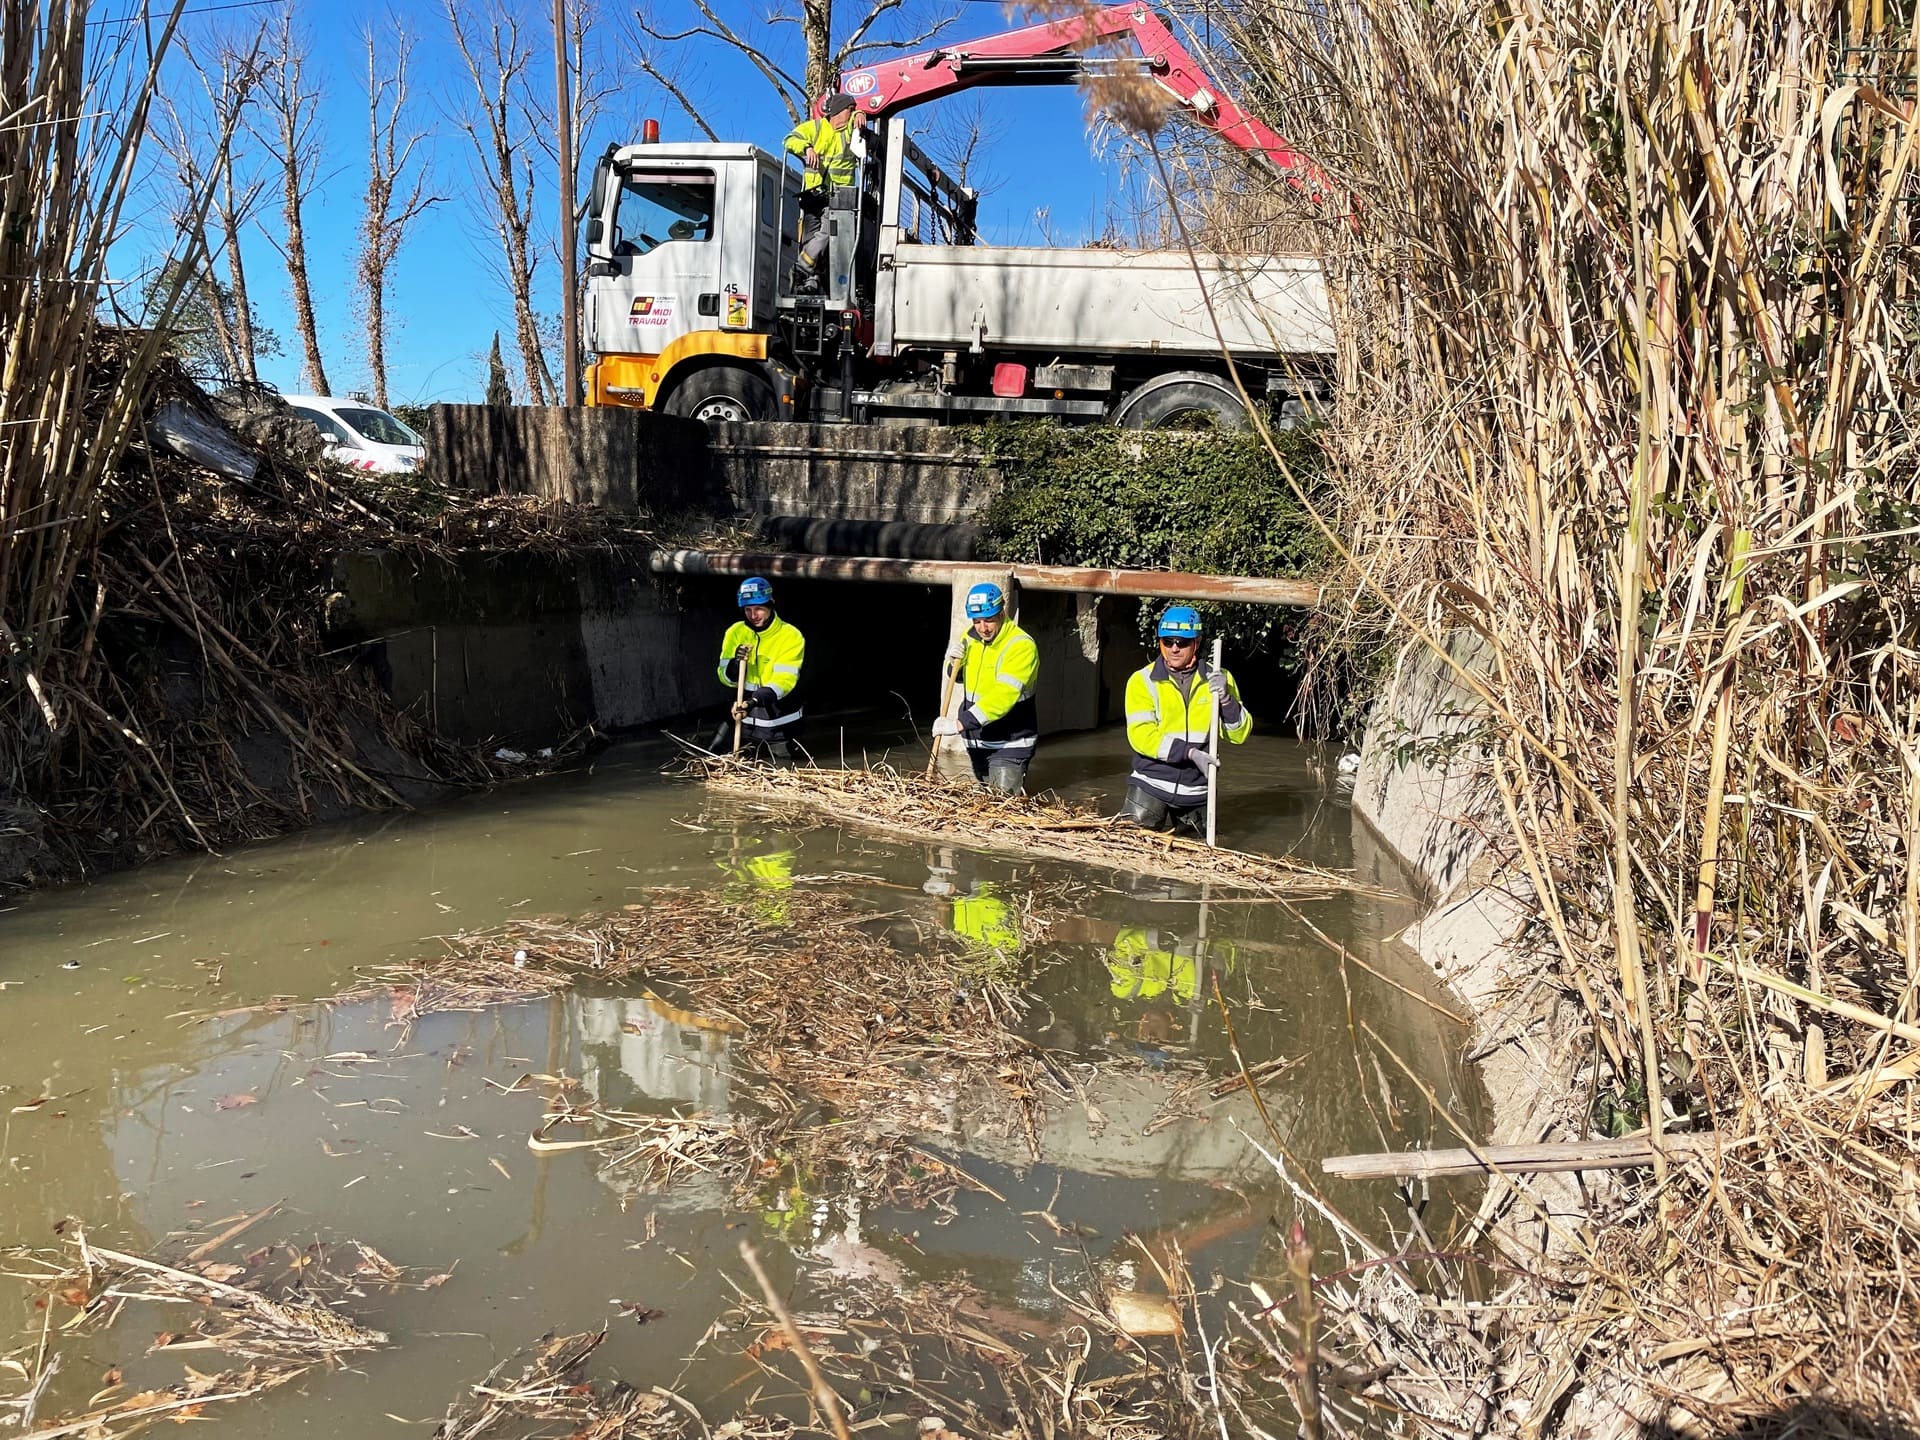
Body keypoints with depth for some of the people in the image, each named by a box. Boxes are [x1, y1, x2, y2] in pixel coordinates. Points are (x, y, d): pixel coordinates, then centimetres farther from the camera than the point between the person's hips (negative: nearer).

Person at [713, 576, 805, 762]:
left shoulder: (791, 636, -14)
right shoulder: (735, 632, -2)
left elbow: (784, 680, -24)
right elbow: (726, 679, -2)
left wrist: (755, 701, -39)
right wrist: (735, 663, -25)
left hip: (778, 720, -3)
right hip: (742, 714, 3)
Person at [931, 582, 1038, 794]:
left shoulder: (1021, 645, -22)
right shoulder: (970, 637, 2)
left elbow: (1003, 696, -33)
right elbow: (961, 677, 20)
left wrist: (960, 723, -39)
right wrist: (955, 663, -5)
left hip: (1009, 743, -7)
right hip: (977, 740, 7)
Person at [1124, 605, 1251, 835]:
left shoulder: (1216, 679, 1)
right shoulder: (1142, 681, -6)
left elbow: (1240, 735, -2)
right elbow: (1141, 736, -16)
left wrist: (1226, 699, -20)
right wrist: (1190, 752, -24)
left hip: (1195, 789, 2)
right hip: (1152, 784, -2)